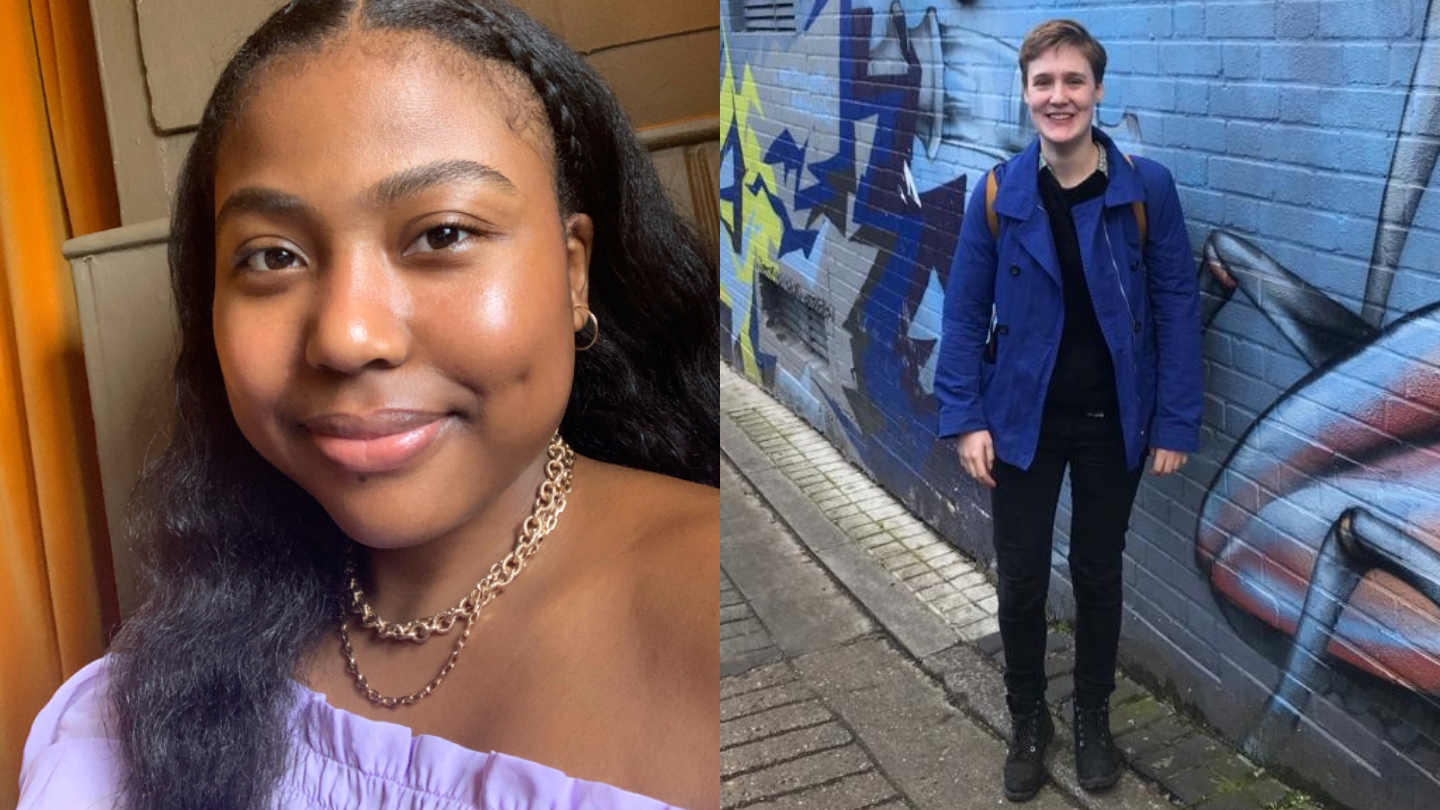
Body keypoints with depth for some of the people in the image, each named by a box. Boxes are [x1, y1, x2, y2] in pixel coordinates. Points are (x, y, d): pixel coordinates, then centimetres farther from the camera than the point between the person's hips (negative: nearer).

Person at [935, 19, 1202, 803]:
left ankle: (1094, 718, 38)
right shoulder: (998, 193, -7)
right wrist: (964, 418, -8)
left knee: (1098, 573, 15)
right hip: (1023, 417, 1)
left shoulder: (1146, 187, -10)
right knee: (1020, 577, 10)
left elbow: (1177, 306, -7)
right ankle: (1026, 720, 33)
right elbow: (965, 311, -4)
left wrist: (1176, 422, -8)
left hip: (1112, 420, 0)